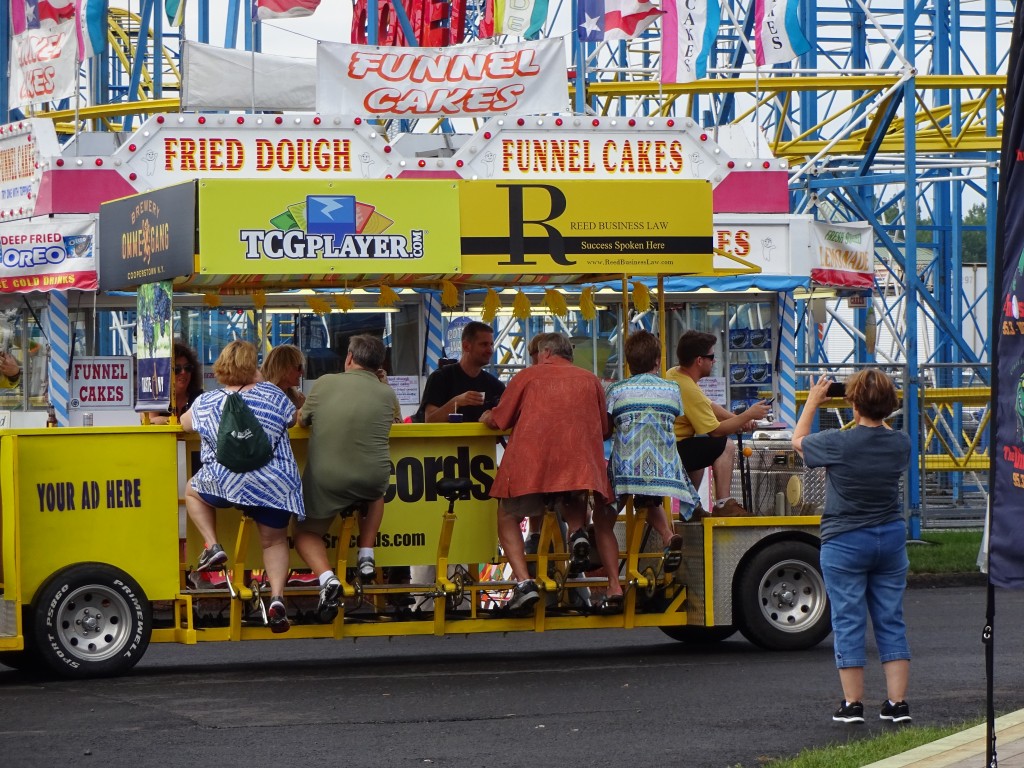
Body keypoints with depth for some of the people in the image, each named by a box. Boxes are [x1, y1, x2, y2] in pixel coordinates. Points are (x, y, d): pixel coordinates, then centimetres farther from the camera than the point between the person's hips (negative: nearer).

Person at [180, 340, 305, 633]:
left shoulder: (206, 403, 5)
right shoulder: (272, 395, 5)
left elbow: (184, 423, 24)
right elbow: (293, 419, 23)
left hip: (227, 483, -1)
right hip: (275, 485, 1)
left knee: (193, 490, 31)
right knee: (274, 542, 21)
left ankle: (212, 546, 14)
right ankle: (277, 596, 1)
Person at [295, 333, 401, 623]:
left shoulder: (325, 383, 0)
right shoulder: (388, 394, 4)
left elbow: (302, 418, 16)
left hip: (325, 479, -2)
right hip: (373, 478, 2)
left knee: (306, 533, 21)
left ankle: (327, 577, -9)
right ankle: (366, 558, 25)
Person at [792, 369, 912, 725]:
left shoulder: (838, 443, -17)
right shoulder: (900, 444, -5)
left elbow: (798, 441, 3)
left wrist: (813, 401, 15)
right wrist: (878, 413, 25)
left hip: (845, 543, -4)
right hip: (891, 538, 4)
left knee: (848, 622, 3)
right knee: (891, 621, 9)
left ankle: (853, 704, 4)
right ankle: (898, 703, 8)